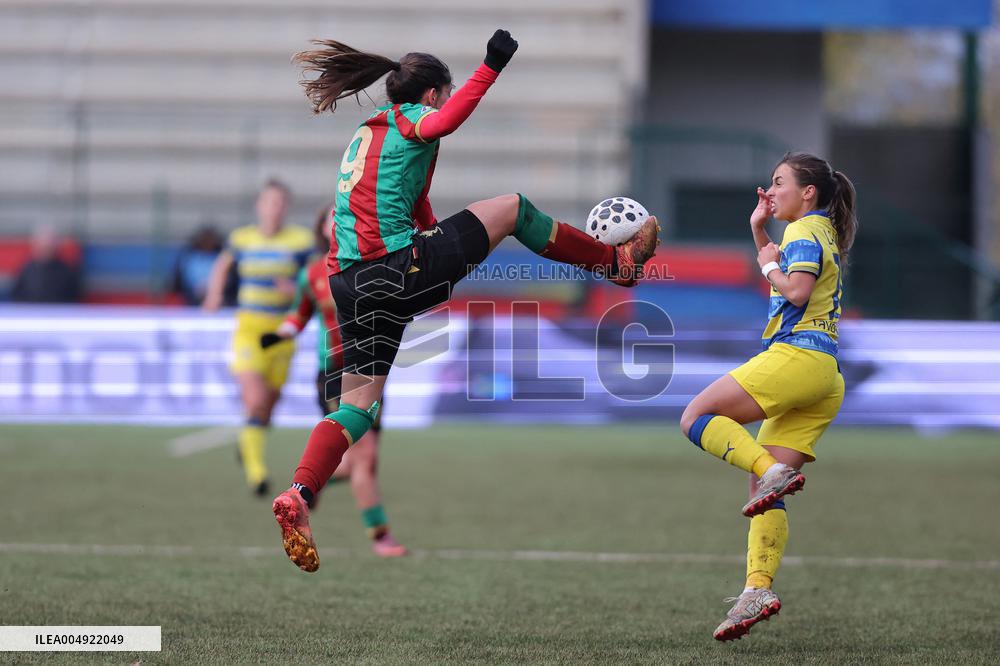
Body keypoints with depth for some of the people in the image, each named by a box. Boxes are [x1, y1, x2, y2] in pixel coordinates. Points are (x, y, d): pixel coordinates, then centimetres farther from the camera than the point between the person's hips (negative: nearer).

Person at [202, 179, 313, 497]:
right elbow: (223, 263, 25)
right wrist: (215, 293, 11)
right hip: (248, 330, -1)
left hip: (281, 333, 1)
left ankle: (247, 445, 43)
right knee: (256, 401, -18)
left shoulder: (300, 241, -4)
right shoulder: (241, 239, 2)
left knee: (269, 403, 11)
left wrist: (295, 290, -20)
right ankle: (254, 467, -7)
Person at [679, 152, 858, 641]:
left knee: (696, 417, -8)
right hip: (825, 379, 10)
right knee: (764, 493, 3)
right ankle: (757, 591, -7)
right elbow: (779, 277, 41)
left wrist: (769, 266, -2)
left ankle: (772, 471, -26)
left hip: (796, 357, -10)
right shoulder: (822, 233, 26)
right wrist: (759, 231, 29)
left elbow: (795, 290, -20)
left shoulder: (804, 231, -3)